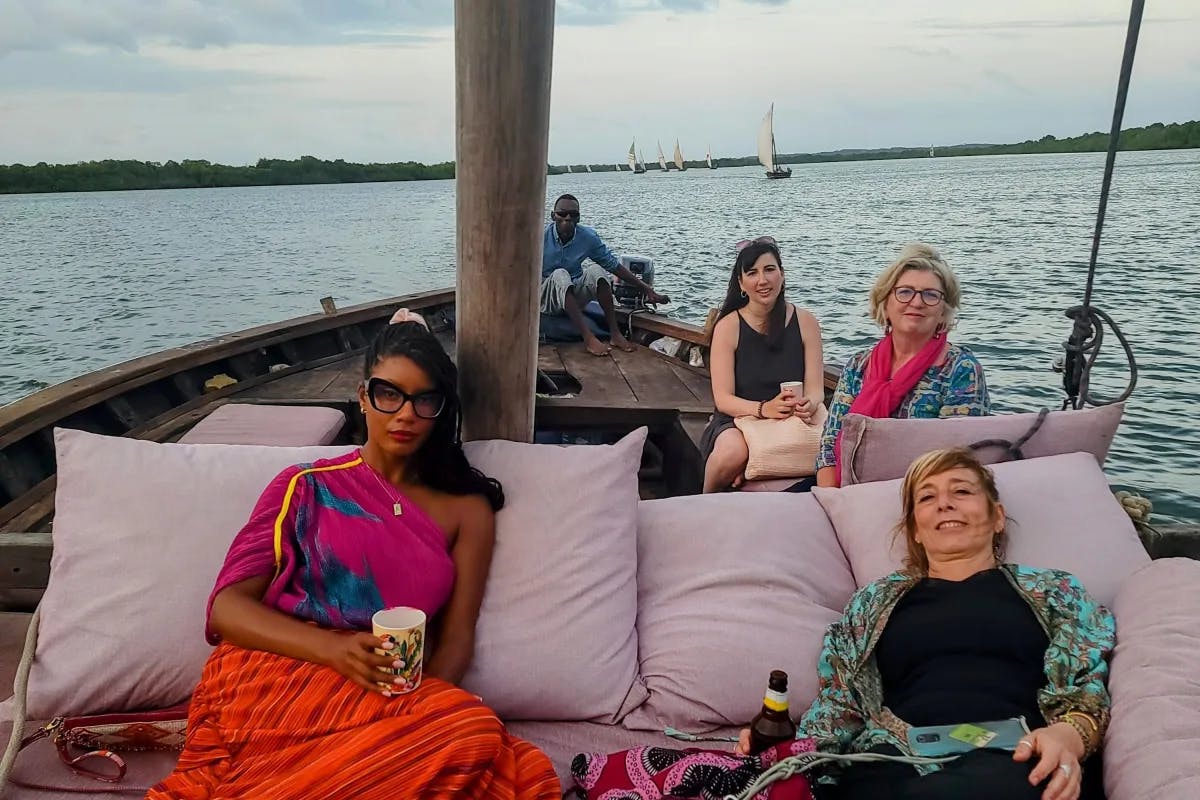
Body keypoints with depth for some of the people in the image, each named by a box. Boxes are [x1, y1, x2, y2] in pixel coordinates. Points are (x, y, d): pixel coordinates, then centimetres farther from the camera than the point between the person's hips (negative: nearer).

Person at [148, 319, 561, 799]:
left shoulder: (466, 509, 14)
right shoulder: (306, 486, 11)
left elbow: (455, 641, 6)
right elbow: (227, 607, 2)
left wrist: (420, 706, -17)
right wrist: (332, 648, -16)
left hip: (387, 696, 3)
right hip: (272, 677, -3)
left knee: (472, 731, -32)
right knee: (471, 730, -29)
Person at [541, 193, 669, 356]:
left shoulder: (588, 237, -6)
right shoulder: (541, 237, -15)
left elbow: (614, 265, -1)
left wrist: (647, 289, -4)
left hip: (574, 297, 3)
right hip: (547, 298, -3)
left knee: (596, 270, -23)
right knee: (560, 274, -33)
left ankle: (615, 333, -22)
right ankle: (588, 338, -41)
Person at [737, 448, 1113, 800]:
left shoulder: (1052, 590, 23)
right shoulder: (875, 600, 25)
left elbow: (1088, 686, 10)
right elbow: (839, 705, 18)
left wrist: (1068, 735, -14)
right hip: (894, 760, 1)